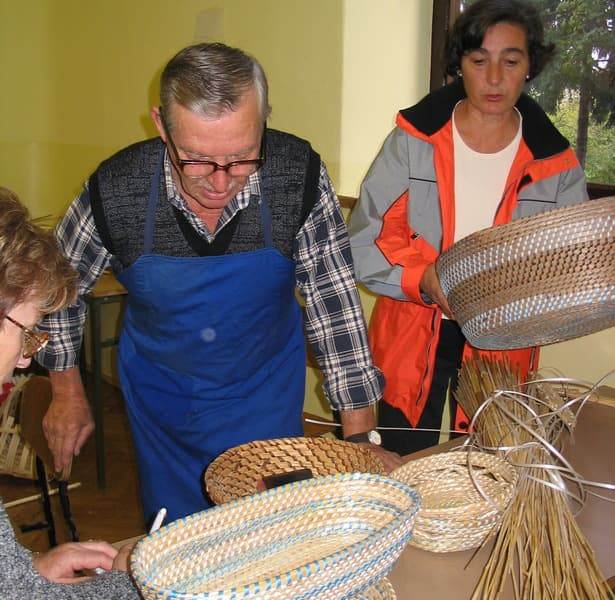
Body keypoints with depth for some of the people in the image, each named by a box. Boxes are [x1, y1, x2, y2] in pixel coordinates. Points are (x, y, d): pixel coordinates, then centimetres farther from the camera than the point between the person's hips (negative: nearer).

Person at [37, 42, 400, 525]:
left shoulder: (300, 176, -25)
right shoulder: (115, 190, -23)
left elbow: (334, 302, -17)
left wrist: (361, 435, -16)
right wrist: (67, 390, 3)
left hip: (266, 393, 0)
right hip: (161, 395, 1)